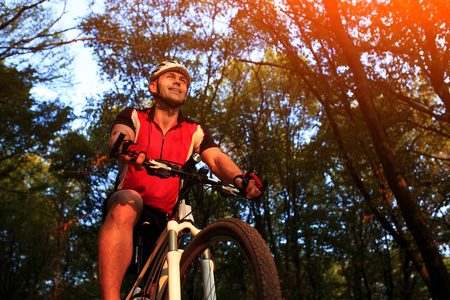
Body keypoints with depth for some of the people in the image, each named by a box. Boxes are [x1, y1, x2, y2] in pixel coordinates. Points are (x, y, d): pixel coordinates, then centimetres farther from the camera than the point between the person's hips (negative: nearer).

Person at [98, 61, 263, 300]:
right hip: (127, 207, -3)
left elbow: (217, 159, -8)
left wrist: (241, 179, -31)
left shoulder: (194, 132, 8)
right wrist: (128, 148, -44)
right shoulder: (133, 118, 3)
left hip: (164, 219, 3)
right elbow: (117, 138, -19)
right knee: (128, 201, -36)